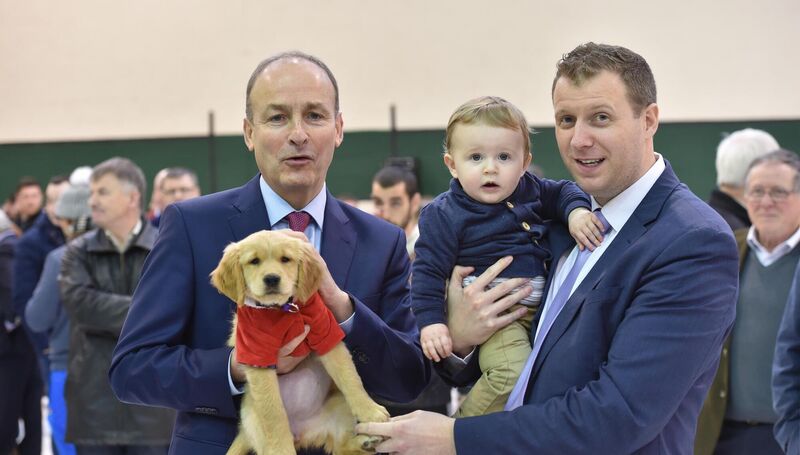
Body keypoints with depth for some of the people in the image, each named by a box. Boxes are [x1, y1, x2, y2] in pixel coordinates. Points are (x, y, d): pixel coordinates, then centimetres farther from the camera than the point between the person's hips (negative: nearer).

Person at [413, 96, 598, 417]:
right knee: (511, 374, -30)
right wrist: (431, 321, -16)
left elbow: (562, 192, 22)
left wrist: (577, 211, 0)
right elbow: (429, 270, -8)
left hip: (539, 305, 7)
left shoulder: (528, 189, 7)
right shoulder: (444, 215, -9)